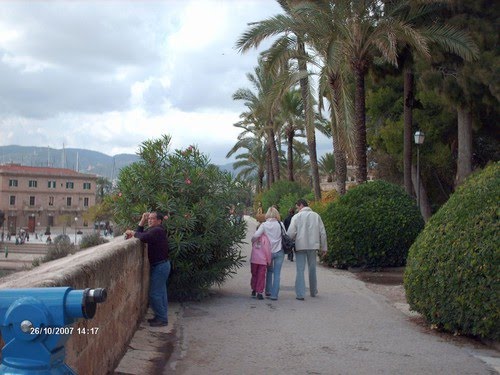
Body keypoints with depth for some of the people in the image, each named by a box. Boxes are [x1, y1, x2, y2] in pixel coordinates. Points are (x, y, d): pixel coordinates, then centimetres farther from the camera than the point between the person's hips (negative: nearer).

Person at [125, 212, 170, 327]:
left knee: (154, 294, -7)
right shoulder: (155, 230, 14)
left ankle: (162, 319, 0)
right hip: (161, 265, 10)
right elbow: (141, 234, 9)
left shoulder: (157, 231, -19)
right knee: (160, 292, 16)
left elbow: (143, 237, -34)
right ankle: (161, 316, 24)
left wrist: (132, 233, -18)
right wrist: (142, 221, 1)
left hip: (160, 266, -10)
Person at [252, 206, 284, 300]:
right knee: (277, 274, 2)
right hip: (279, 251, -1)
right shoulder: (280, 224, -3)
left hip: (269, 252, 1)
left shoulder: (264, 225, -7)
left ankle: (268, 291, 23)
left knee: (269, 271, 22)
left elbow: (256, 235, -17)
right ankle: (274, 294, -2)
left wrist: (252, 240, 3)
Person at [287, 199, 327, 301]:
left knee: (300, 270, 1)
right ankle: (313, 292, 26)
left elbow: (291, 233, -11)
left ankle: (300, 294, -5)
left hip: (300, 246, -3)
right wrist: (323, 247, 12)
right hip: (313, 246, 3)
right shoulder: (316, 215, 6)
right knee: (312, 269, 16)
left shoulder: (296, 217, -5)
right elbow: (322, 232, 6)